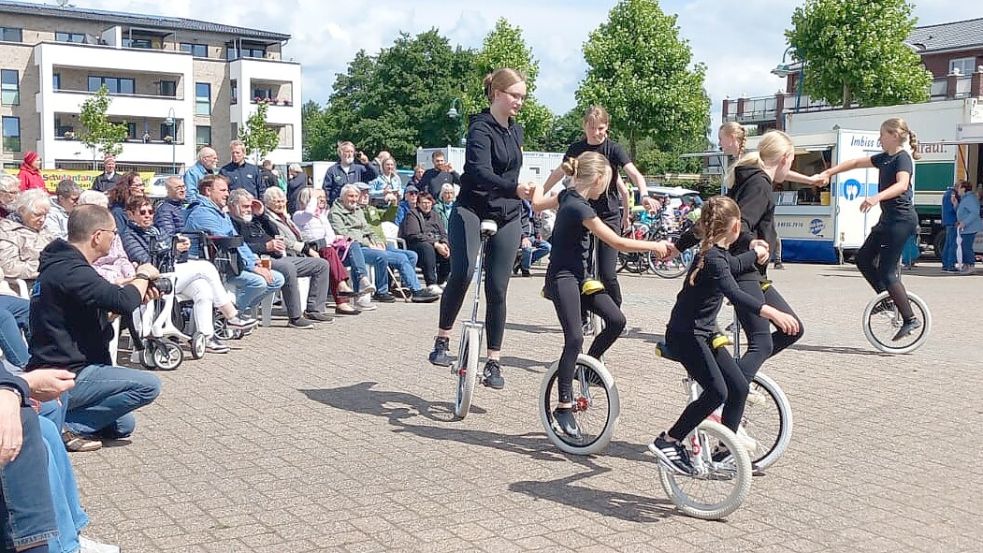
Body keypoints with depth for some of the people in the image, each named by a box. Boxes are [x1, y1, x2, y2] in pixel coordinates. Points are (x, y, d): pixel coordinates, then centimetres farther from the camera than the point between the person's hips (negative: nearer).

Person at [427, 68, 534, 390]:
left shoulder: (516, 131, 13)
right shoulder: (481, 128, -12)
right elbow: (480, 171, -29)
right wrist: (515, 189, -44)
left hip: (507, 217, 6)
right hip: (472, 209, -6)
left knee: (497, 289, 1)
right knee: (462, 272, -29)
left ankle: (493, 362, 7)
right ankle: (442, 341, -14)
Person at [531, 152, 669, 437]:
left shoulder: (567, 196, 7)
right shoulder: (580, 208, -20)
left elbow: (537, 204, 27)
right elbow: (618, 243, -18)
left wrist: (538, 188, 49)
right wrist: (655, 246, -8)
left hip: (577, 276, 10)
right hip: (563, 278, -10)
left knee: (616, 320, 0)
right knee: (574, 338, -16)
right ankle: (564, 406, -12)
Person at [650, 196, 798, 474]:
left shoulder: (719, 252, 8)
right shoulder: (713, 258, -22)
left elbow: (729, 267, 33)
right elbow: (735, 294, -39)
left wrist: (755, 253, 45)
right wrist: (772, 312, -50)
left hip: (704, 333, 10)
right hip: (684, 334, -10)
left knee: (739, 388, 5)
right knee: (716, 392, -17)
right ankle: (667, 442, -8)